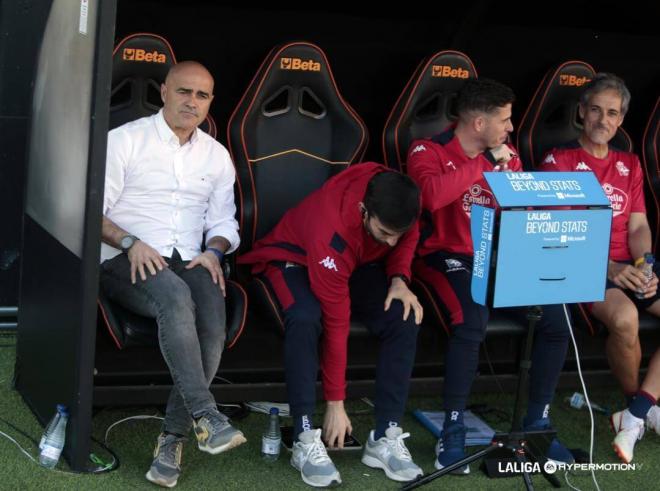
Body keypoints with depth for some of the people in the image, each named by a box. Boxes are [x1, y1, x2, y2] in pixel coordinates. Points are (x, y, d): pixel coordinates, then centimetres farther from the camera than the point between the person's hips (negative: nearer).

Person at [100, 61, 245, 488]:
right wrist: (130, 242, -17)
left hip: (190, 262, 4)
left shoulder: (217, 155, 20)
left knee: (214, 321, -30)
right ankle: (205, 416, -40)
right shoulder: (126, 139, 6)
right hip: (127, 261, -4)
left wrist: (214, 251, -2)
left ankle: (173, 437, -24)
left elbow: (224, 221, 21)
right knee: (175, 296, -39)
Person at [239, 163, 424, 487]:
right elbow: (336, 322, -34)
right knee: (305, 319, -38)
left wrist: (399, 278, -20)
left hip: (360, 262, 5)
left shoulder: (397, 197, -25)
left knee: (404, 318, -21)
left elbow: (407, 239, 1)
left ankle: (386, 438, -16)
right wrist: (335, 403, -27)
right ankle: (306, 439, -28)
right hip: (295, 257, -5)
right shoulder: (331, 233, -39)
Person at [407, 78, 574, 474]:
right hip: (447, 256, -5)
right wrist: (486, 163, -22)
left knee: (555, 317, -15)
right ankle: (453, 432, -22)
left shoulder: (506, 154, 9)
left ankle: (538, 422, 1)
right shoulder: (429, 151, -9)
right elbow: (432, 194, -31)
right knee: (473, 319, -35)